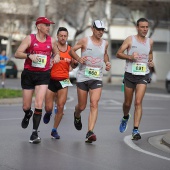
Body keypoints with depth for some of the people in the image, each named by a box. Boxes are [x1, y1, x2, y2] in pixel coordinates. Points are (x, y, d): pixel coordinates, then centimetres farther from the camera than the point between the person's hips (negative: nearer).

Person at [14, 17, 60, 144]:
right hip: (28, 74, -1)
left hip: (43, 75, 1)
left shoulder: (51, 41, 6)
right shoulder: (30, 38, -3)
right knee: (26, 106, 7)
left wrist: (57, 57, 0)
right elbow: (17, 54, -7)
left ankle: (35, 132, -7)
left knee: (39, 104, -13)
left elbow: (56, 52, 23)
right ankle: (28, 115, 45)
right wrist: (29, 55, -24)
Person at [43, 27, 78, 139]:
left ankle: (55, 130, 9)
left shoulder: (70, 49, 7)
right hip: (51, 79, -2)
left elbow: (73, 66, 17)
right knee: (48, 107, -2)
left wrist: (75, 63, -5)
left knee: (60, 107, -5)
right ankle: (48, 113, 35)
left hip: (63, 81, 2)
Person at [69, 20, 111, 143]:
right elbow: (72, 50, 3)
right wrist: (78, 59, -15)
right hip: (83, 77, -2)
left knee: (94, 104, -16)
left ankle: (90, 133, -21)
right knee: (82, 106, 7)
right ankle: (77, 116, 46)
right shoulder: (85, 41, -2)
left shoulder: (105, 43, 9)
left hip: (97, 78, 2)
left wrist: (107, 62, 10)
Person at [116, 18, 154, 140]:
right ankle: (125, 118, 45)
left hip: (143, 76, 1)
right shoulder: (130, 39, -3)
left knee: (138, 102, -14)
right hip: (130, 75, -1)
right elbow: (119, 53, -4)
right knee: (127, 103, 11)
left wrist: (151, 61, 6)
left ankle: (136, 130, -15)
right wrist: (130, 57, -20)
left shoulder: (150, 42, 7)